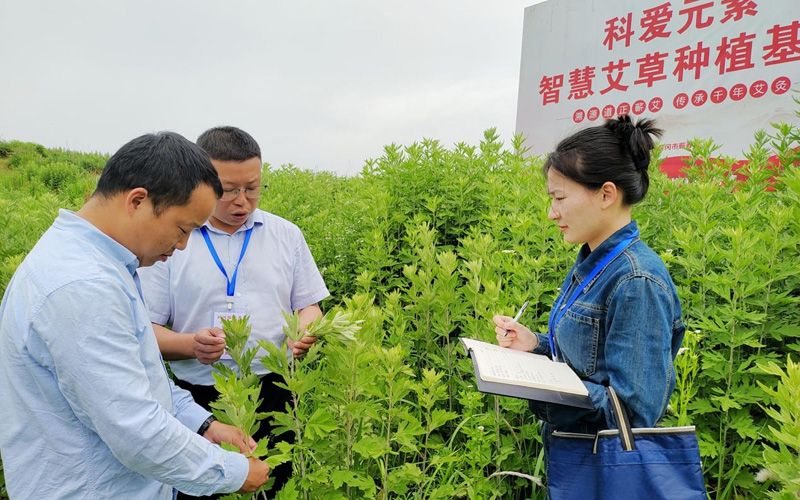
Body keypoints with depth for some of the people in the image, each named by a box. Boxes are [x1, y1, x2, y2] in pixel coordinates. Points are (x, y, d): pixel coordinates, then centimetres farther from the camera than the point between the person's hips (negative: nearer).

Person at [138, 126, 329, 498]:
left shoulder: (287, 235, 3)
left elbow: (309, 306, 10)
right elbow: (147, 330, -1)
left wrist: (306, 329, -12)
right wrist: (190, 345, -20)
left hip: (273, 393, 2)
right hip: (198, 397, -1)